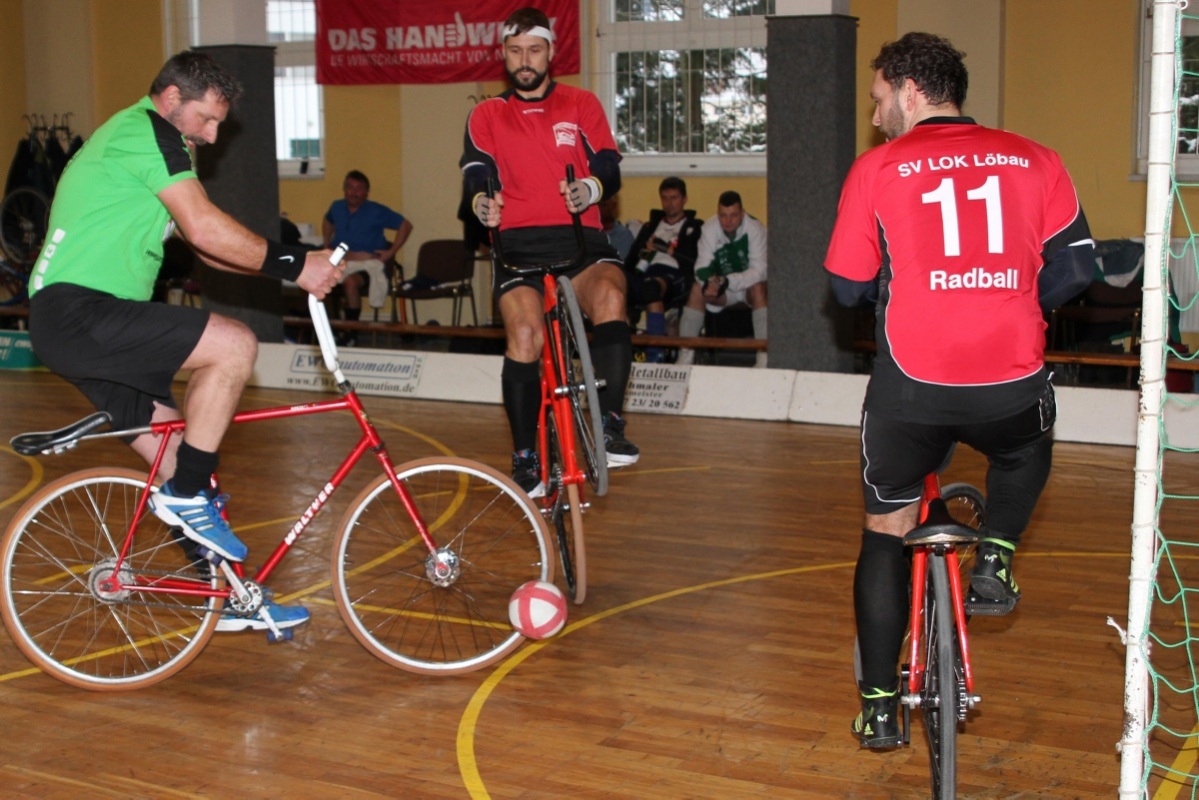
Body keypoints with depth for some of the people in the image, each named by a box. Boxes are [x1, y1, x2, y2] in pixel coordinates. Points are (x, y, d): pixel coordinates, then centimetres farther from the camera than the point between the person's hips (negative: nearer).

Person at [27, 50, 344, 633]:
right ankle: (186, 496, -10)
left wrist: (292, 263, 9)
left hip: (69, 322, 11)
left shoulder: (133, 138, 25)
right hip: (78, 313, -11)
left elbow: (203, 248, 21)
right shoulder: (148, 131, -8)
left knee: (178, 461, 10)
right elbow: (206, 229, -20)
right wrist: (293, 264, -12)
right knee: (234, 345, -21)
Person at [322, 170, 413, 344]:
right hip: (339, 262, 4)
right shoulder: (337, 207, 15)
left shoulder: (376, 211, 0)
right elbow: (327, 221, 39)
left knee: (350, 282, -39)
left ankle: (351, 334, -26)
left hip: (367, 264, -4)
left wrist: (391, 252, -2)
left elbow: (406, 225, 3)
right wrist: (327, 243, 25)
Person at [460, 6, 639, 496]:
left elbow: (609, 167, 2)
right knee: (524, 337, -21)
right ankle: (525, 457, -7)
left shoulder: (582, 105, 15)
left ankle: (609, 429, -28)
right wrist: (481, 202, -23)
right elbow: (476, 173, 2)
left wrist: (590, 188, -22)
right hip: (519, 241, 0)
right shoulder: (486, 117, 16)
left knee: (609, 298, -31)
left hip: (580, 237, 0)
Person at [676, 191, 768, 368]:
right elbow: (701, 268, -14)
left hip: (750, 286, -3)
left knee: (757, 287, -35)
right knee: (697, 289, -24)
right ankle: (686, 354, -23)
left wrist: (726, 282, -40)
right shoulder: (709, 229, -11)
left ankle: (764, 356, -38)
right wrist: (709, 281, -39)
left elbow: (759, 271, -27)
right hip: (723, 288, 3)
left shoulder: (755, 229, -20)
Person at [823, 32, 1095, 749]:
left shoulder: (877, 168, 4)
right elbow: (1074, 266, 4)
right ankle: (995, 562, 18)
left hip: (912, 387, -1)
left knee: (886, 534, 17)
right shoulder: (1034, 159, 9)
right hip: (1013, 384, 2)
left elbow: (849, 286, 6)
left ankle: (880, 708, 19)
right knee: (1026, 449, 38)